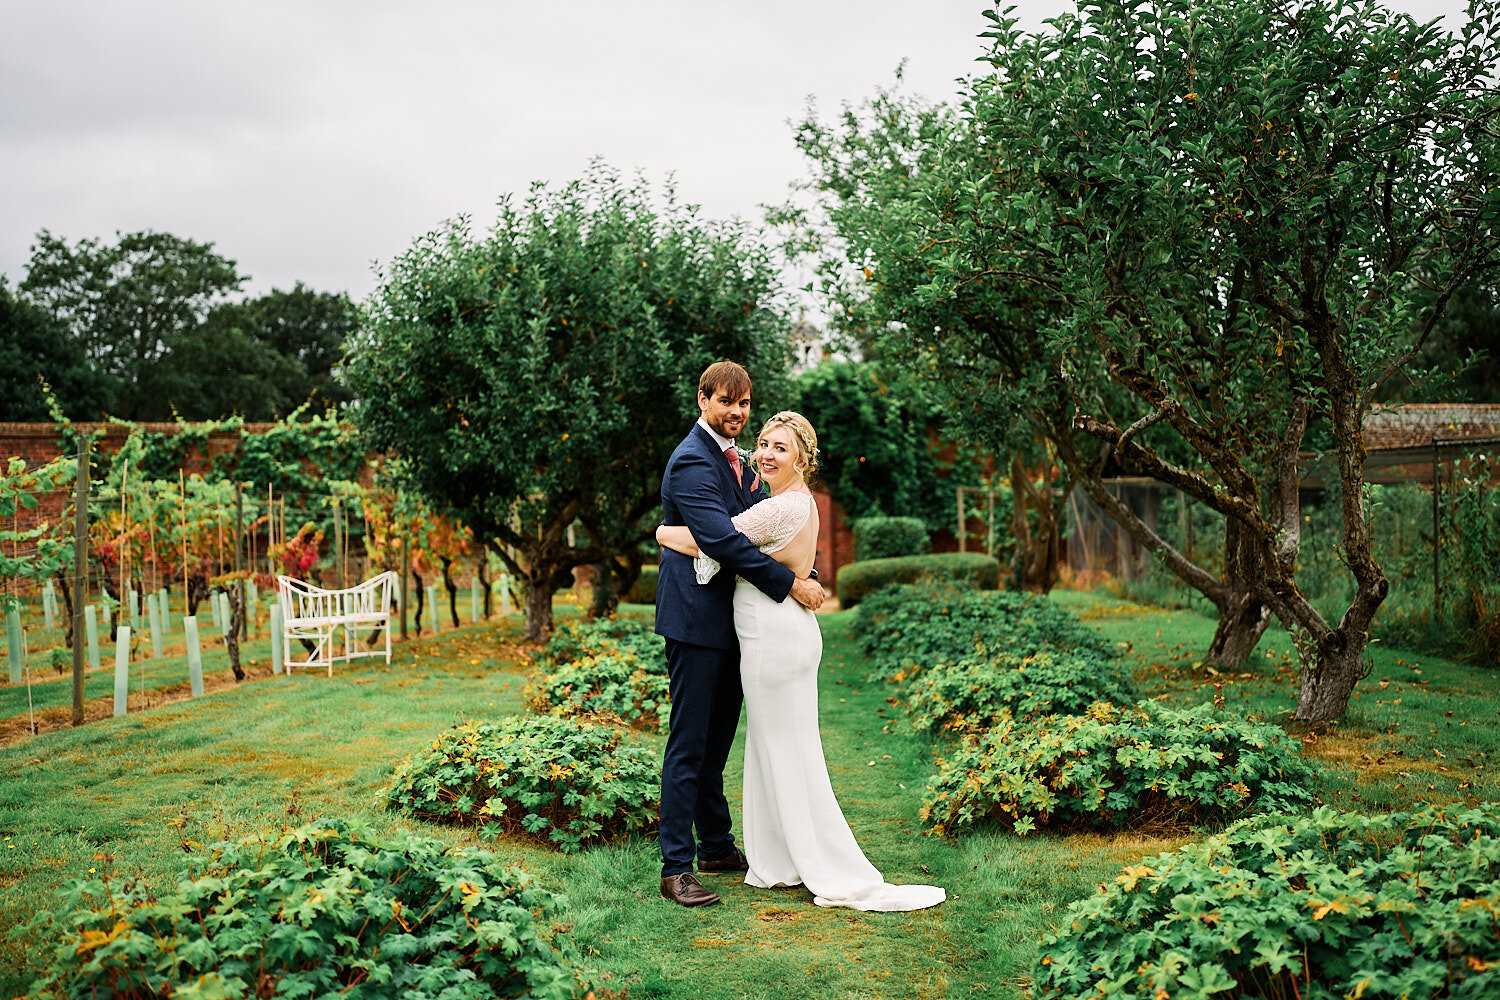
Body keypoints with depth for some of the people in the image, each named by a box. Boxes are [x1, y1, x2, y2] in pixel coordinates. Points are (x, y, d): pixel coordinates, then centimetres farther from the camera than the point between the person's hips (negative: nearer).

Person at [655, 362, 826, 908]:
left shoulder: (734, 458, 16)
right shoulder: (691, 462, -15)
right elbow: (723, 539, -25)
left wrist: (805, 576, 0)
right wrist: (790, 584, -22)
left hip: (729, 621, 9)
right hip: (696, 618, -9)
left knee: (717, 741, 17)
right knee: (688, 746, -5)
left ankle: (716, 845, 29)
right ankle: (676, 867, 1)